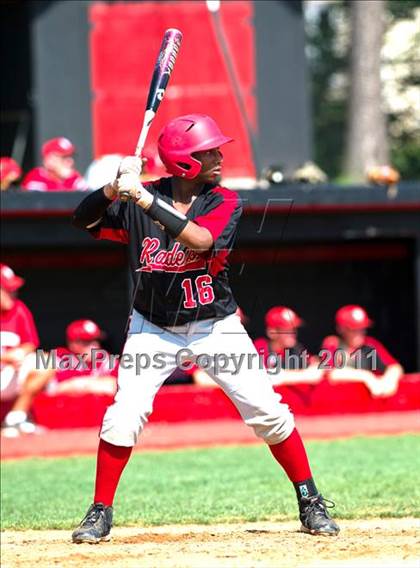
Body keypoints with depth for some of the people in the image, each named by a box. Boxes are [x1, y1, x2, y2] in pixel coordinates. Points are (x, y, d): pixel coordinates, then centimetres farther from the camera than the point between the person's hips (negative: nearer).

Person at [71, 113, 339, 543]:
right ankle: (100, 514, 2)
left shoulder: (225, 203, -11)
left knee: (268, 411, -6)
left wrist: (146, 200, -36)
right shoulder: (137, 201, -7)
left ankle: (310, 503, 9)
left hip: (216, 327, 0)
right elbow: (83, 220, -10)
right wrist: (115, 187, -28)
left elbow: (202, 240, -30)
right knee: (123, 417, -13)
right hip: (154, 330, 0)